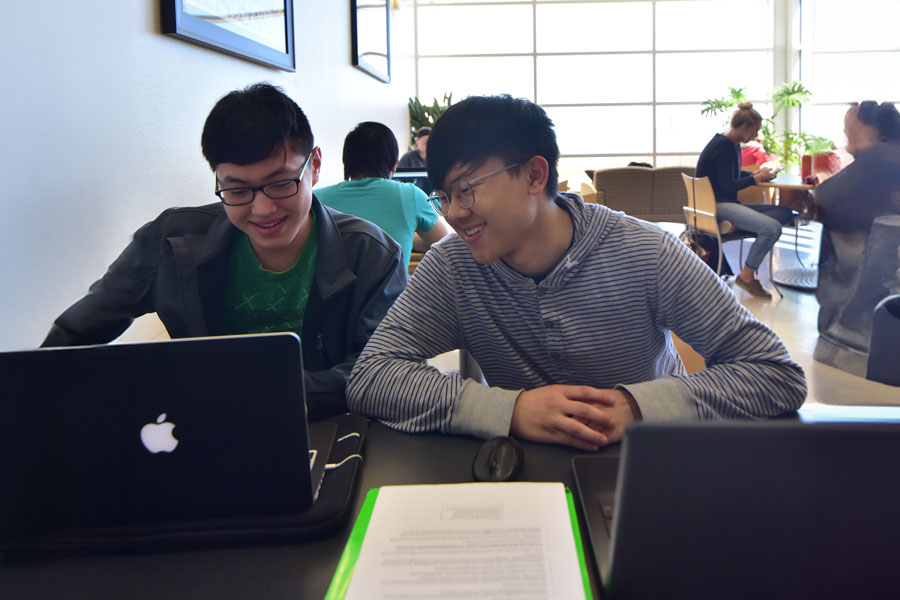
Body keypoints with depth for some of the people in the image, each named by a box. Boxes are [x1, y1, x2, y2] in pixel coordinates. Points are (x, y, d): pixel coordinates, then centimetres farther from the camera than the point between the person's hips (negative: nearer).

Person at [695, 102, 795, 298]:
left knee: (785, 213, -4)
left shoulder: (733, 144, 15)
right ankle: (746, 276, -11)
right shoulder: (724, 146, -15)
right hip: (717, 205, -10)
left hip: (726, 203, 10)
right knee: (772, 228, -26)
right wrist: (756, 178, -5)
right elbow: (728, 185, -18)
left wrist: (756, 173, 11)